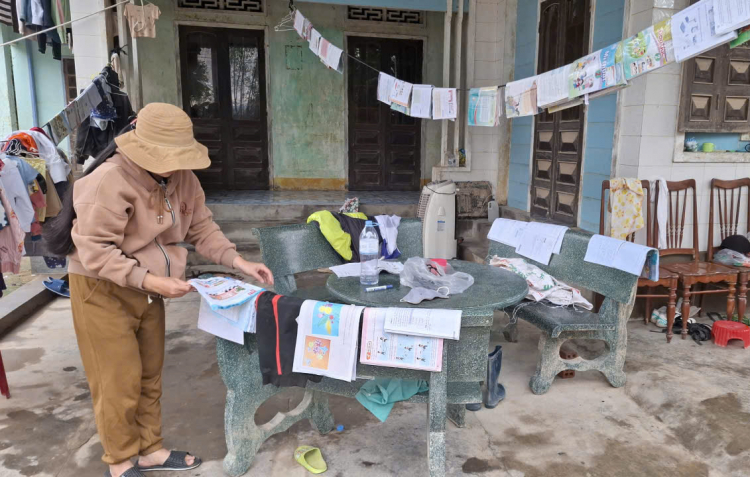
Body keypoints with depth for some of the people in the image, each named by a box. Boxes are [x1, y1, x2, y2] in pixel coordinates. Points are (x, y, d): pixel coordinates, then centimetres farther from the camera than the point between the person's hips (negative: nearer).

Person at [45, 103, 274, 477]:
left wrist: (239, 263, -12)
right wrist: (150, 280, -35)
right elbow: (95, 252, -27)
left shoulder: (182, 178, -6)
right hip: (102, 290, -6)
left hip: (146, 287, 7)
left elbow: (202, 228, 0)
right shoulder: (109, 182, -27)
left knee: (150, 375, 17)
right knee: (119, 380, 4)